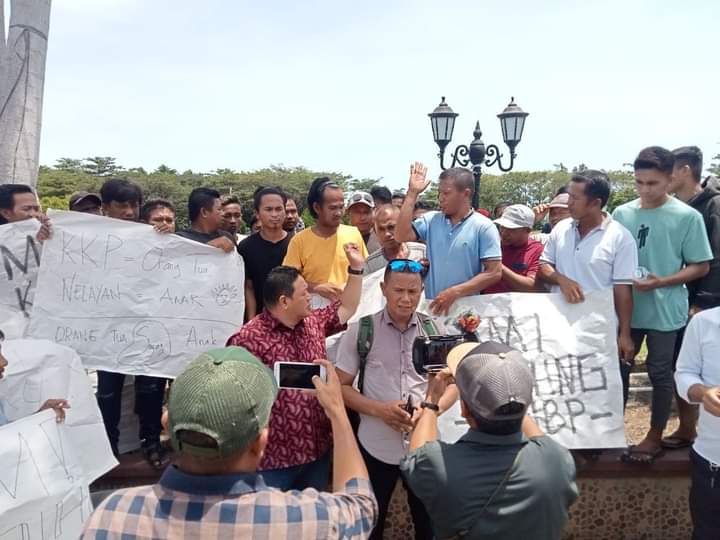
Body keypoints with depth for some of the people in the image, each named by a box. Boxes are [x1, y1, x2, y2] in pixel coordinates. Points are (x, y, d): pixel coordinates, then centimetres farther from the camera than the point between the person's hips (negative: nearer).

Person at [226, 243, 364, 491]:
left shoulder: (313, 323, 5)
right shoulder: (249, 339, -18)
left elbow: (345, 309, 20)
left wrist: (356, 267, 14)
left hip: (317, 450, 7)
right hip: (272, 459, -7)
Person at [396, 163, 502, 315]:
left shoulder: (483, 227, -8)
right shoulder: (431, 220, 5)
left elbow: (494, 272, -12)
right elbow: (402, 236, -8)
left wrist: (455, 292, -20)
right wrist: (412, 193, -8)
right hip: (432, 306, 4)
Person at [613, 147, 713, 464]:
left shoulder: (688, 217, -9)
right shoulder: (622, 213, 1)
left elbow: (701, 267, -6)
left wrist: (661, 282, -19)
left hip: (664, 311, -3)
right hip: (625, 308, 4)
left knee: (660, 373, 9)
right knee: (618, 368, 12)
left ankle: (655, 437, 25)